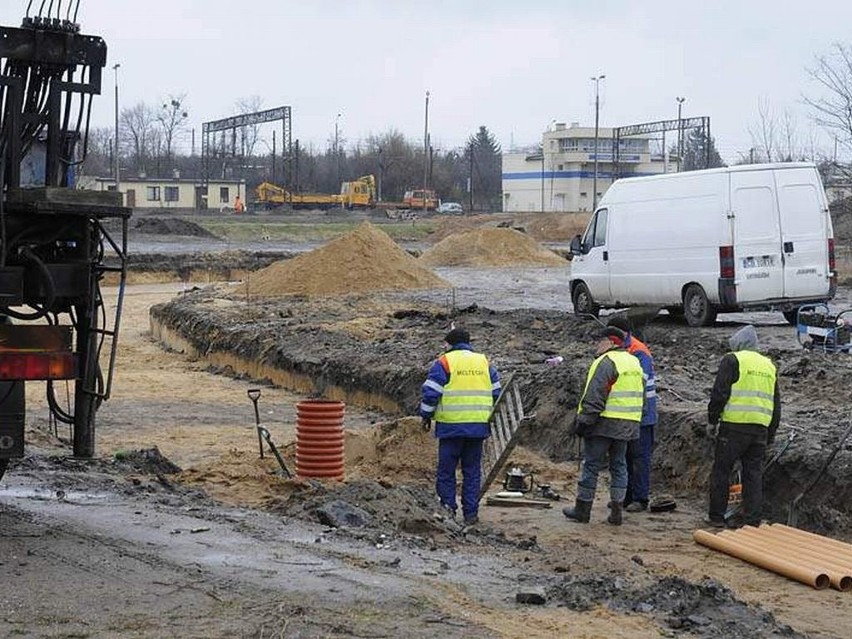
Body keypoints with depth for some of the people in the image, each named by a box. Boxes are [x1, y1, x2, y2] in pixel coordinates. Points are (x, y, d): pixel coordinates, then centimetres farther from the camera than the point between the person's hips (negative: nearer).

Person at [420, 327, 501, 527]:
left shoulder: (444, 362, -3)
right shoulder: (484, 363, 12)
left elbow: (431, 393, -7)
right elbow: (496, 393, 14)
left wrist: (426, 416, 5)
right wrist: (490, 417, 22)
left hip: (451, 426, -4)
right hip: (478, 427, 4)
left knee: (446, 470, 5)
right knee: (472, 471, 8)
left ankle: (447, 507, -3)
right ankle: (471, 513, 7)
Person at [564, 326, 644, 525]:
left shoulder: (606, 362, -12)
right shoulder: (634, 362, 16)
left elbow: (594, 395, -18)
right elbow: (640, 395, 22)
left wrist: (584, 420, -16)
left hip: (604, 423, -8)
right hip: (628, 425, 8)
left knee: (591, 464, 0)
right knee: (619, 465, 12)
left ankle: (582, 509, 4)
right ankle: (616, 511, 10)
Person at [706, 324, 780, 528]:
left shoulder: (732, 360, -1)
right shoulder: (769, 365, 19)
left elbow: (719, 393, -9)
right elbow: (776, 403, 21)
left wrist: (712, 420, -1)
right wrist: (771, 433, 24)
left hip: (734, 425, -5)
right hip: (760, 427, 5)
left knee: (721, 471, 4)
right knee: (754, 474, 8)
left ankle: (716, 516, 7)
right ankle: (753, 520, 5)